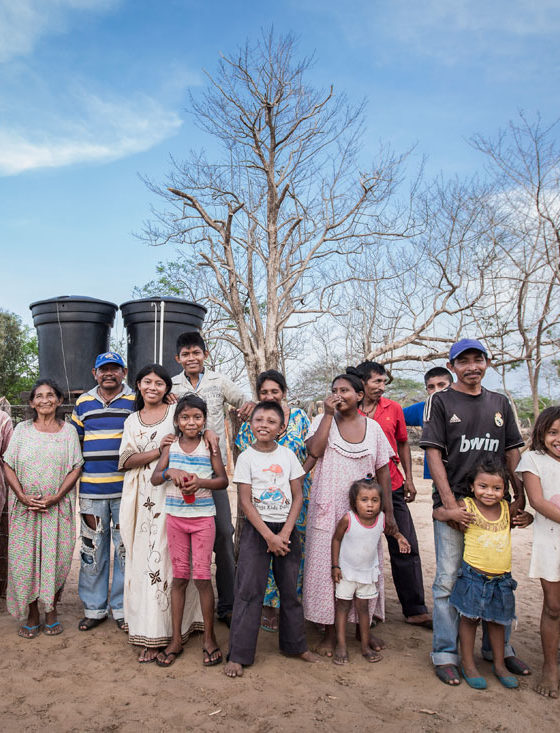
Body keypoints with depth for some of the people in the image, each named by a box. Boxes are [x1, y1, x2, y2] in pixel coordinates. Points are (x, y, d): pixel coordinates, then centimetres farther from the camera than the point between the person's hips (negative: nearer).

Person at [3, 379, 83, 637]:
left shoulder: (68, 431, 2)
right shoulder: (22, 429, 5)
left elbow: (76, 468, -1)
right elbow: (8, 466, 2)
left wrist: (55, 497, -12)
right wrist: (23, 497, -11)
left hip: (58, 507, -1)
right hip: (25, 508, 1)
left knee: (56, 558, 1)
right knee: (25, 558, 4)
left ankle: (51, 612, 20)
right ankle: (32, 615, 21)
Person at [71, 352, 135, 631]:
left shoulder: (135, 401, 1)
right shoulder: (83, 403, 10)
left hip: (125, 488, -2)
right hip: (91, 488, 3)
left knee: (125, 548, 6)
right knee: (92, 548, 10)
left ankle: (122, 608, 20)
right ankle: (94, 607, 26)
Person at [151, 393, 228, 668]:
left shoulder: (209, 445, -4)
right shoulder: (171, 445, 2)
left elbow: (223, 480, -5)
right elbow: (154, 478, -1)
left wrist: (200, 482, -22)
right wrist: (171, 472, -20)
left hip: (203, 518, -2)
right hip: (175, 517, 2)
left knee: (202, 577, 1)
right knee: (179, 577, 10)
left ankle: (209, 637, 19)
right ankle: (176, 638, 22)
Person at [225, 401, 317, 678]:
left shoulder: (288, 455, 2)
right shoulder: (246, 457, -5)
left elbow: (298, 496, 1)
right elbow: (245, 501, -8)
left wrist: (284, 533, -9)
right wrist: (269, 536, -13)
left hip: (286, 529, 3)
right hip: (256, 528, -2)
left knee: (290, 589, 11)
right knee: (249, 590, -2)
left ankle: (295, 644, 30)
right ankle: (238, 655, 10)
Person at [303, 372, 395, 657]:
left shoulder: (372, 427, 6)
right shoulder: (323, 420, 2)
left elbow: (383, 471, 8)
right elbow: (314, 449, -18)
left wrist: (388, 511, 5)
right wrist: (329, 414, -15)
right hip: (328, 508, -1)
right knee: (328, 566, 2)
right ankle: (330, 631, 19)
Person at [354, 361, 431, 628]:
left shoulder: (393, 409, 4)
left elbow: (403, 444, 14)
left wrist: (409, 478, 9)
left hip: (392, 488, 3)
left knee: (406, 549, 6)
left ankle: (415, 610, 19)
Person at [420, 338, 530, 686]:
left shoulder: (500, 402, 11)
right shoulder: (440, 401, -2)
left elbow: (512, 453, 13)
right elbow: (434, 455, -7)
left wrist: (520, 498, 4)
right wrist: (451, 506, -14)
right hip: (453, 503, -4)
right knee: (448, 581, 2)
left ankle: (498, 648, 30)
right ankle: (446, 654, 15)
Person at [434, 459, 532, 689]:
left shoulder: (507, 508, 1)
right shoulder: (466, 506, -12)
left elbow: (521, 519, 21)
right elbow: (437, 512, -6)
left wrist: (526, 518, -2)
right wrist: (453, 514, -25)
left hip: (501, 577, 4)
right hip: (474, 575, -4)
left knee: (497, 620, 18)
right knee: (470, 618, 8)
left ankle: (499, 664, 35)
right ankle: (468, 664, 25)